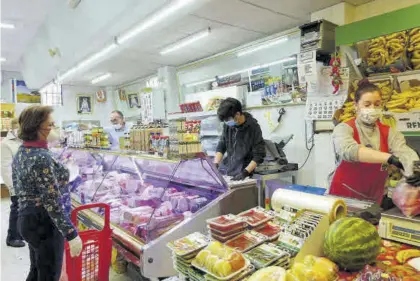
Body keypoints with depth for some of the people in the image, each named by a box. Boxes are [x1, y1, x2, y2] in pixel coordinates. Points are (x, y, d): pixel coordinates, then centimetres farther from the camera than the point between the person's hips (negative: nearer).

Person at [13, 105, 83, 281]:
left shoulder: (21, 152, 5)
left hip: (26, 218, 9)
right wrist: (72, 235, -23)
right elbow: (53, 202, -26)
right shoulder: (42, 157, -24)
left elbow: (19, 187, 14)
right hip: (44, 223, -9)